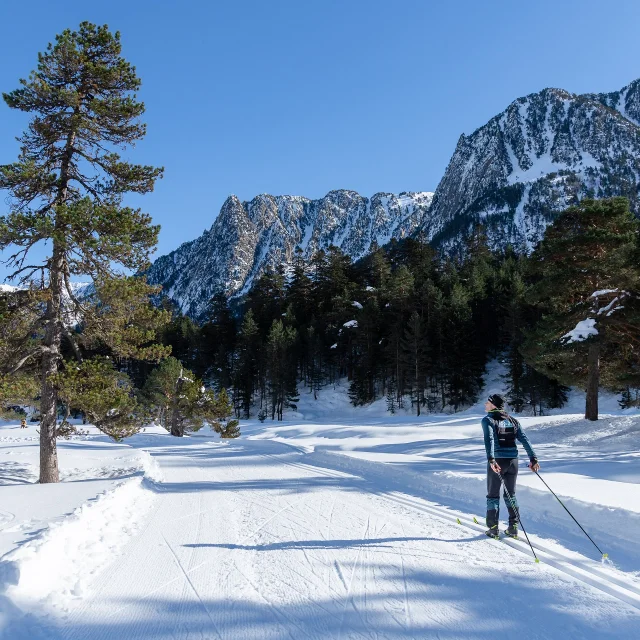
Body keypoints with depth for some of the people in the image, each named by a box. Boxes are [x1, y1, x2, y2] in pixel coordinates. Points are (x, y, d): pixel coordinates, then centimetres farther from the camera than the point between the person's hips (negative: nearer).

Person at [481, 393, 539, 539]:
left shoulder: (488, 420, -4)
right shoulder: (512, 420, 12)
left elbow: (489, 439, -21)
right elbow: (524, 439, 5)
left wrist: (491, 459, -30)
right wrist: (533, 458, 3)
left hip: (497, 461, -4)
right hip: (513, 460, 5)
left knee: (493, 495, 8)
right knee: (511, 494, 18)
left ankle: (493, 528, 7)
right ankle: (513, 528, 17)